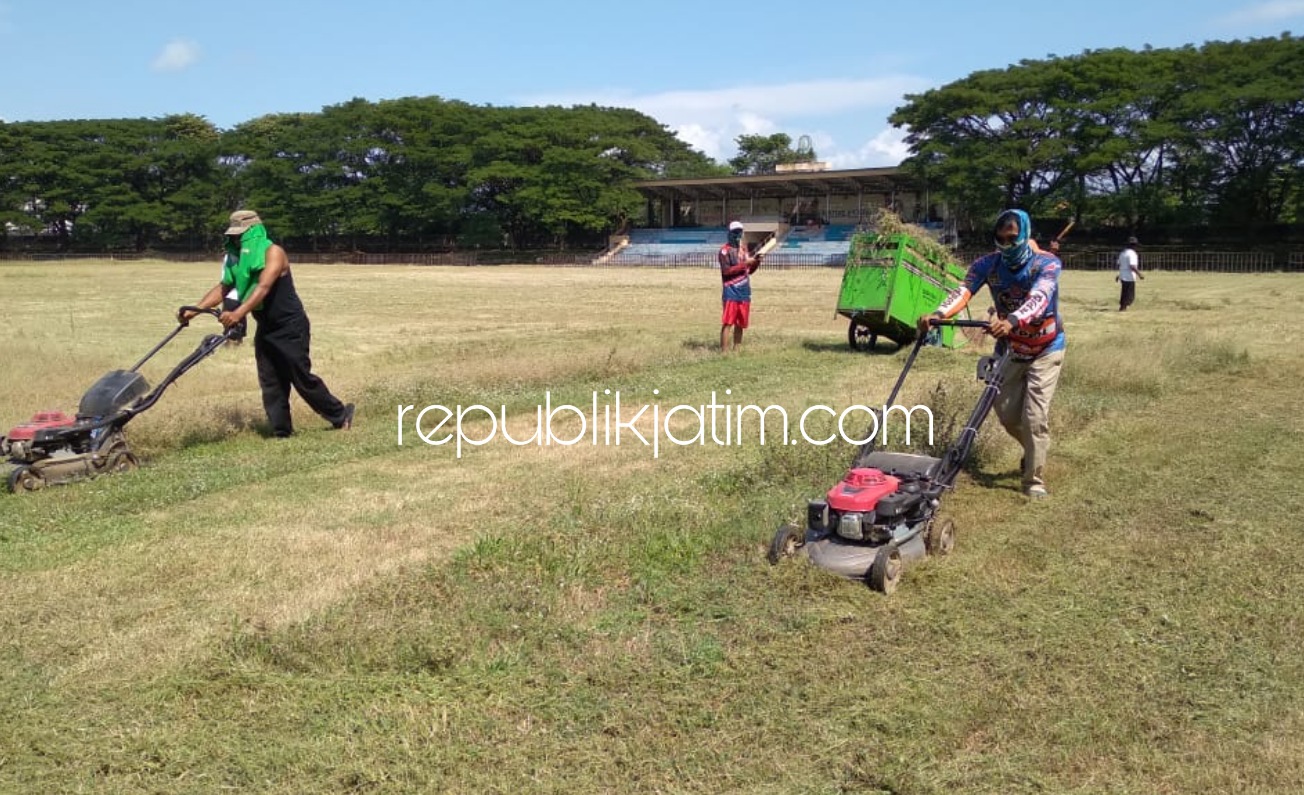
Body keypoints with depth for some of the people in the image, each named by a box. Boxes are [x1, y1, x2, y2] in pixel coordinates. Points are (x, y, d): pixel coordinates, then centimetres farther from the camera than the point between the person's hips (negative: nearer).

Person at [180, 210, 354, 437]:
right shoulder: (236, 258, 6)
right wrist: (193, 310, -9)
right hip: (265, 328, 8)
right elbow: (222, 288, 4)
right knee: (270, 383, 4)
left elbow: (263, 287, -31)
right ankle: (281, 432, 9)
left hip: (291, 327, -8)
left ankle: (340, 415, 14)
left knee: (302, 378, -2)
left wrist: (238, 313, -44)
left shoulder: (273, 252, -18)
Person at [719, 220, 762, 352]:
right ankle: (724, 351, -11)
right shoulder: (725, 250, -5)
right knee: (727, 323, -10)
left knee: (740, 324, 9)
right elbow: (726, 270, -16)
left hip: (745, 292, 7)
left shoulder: (743, 249, 17)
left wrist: (756, 262, 0)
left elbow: (749, 271, 19)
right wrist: (745, 263, -18)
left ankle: (736, 350, 17)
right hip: (731, 292, -7)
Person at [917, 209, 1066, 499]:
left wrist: (1012, 321, -62)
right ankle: (1035, 450, 40)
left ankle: (1035, 480, 3)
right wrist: (938, 314, -51)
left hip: (1045, 350, -4)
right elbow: (963, 291, -30)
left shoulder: (1047, 263, -22)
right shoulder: (987, 264, -12)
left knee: (1034, 416, -10)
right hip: (1011, 349, 4)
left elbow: (1039, 298, -42)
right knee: (1006, 412, 10)